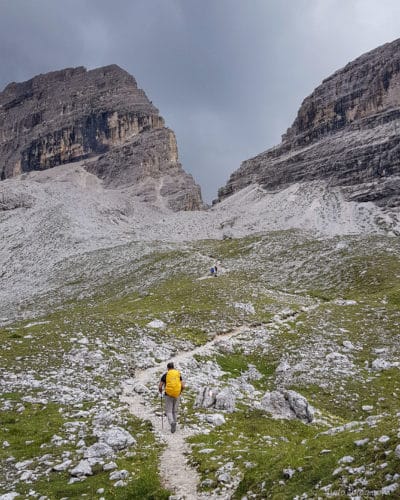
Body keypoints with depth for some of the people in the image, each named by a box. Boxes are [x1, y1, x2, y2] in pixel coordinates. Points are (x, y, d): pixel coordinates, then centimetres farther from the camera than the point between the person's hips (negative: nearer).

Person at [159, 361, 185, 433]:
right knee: (175, 411, 16)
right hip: (177, 395, 2)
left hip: (168, 395, -2)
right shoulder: (178, 374, 3)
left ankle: (172, 423, -20)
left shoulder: (165, 375, -3)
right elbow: (183, 386, -2)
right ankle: (174, 426, 19)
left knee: (168, 411, 5)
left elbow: (160, 386, -5)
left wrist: (160, 392, 16)